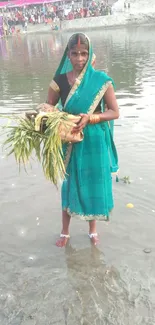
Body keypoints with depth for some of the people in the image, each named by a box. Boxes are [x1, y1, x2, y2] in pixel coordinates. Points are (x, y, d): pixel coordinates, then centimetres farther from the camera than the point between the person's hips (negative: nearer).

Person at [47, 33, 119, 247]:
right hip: (70, 142, 1)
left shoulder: (101, 80, -9)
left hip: (95, 142, 0)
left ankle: (93, 229, 34)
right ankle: (65, 231, 30)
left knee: (94, 183, 11)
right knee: (70, 184, 12)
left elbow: (115, 112, -7)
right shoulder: (59, 81, -5)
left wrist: (90, 118, -22)